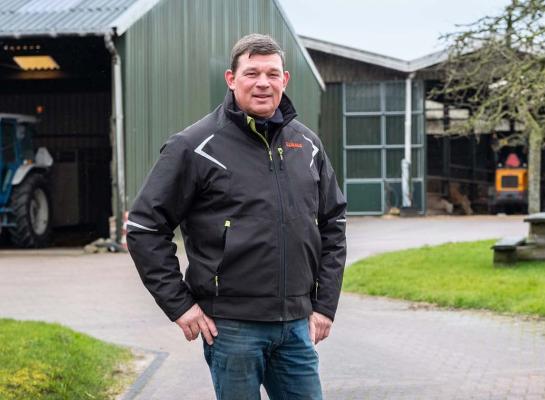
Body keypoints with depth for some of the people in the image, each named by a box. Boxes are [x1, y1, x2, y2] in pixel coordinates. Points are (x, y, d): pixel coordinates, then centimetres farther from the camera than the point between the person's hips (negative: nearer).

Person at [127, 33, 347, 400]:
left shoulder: (307, 144, 9)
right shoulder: (195, 146, -6)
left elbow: (333, 225, 17)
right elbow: (145, 226, -5)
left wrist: (326, 304, 10)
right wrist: (178, 305, -8)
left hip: (297, 325, 5)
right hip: (231, 326, -4)